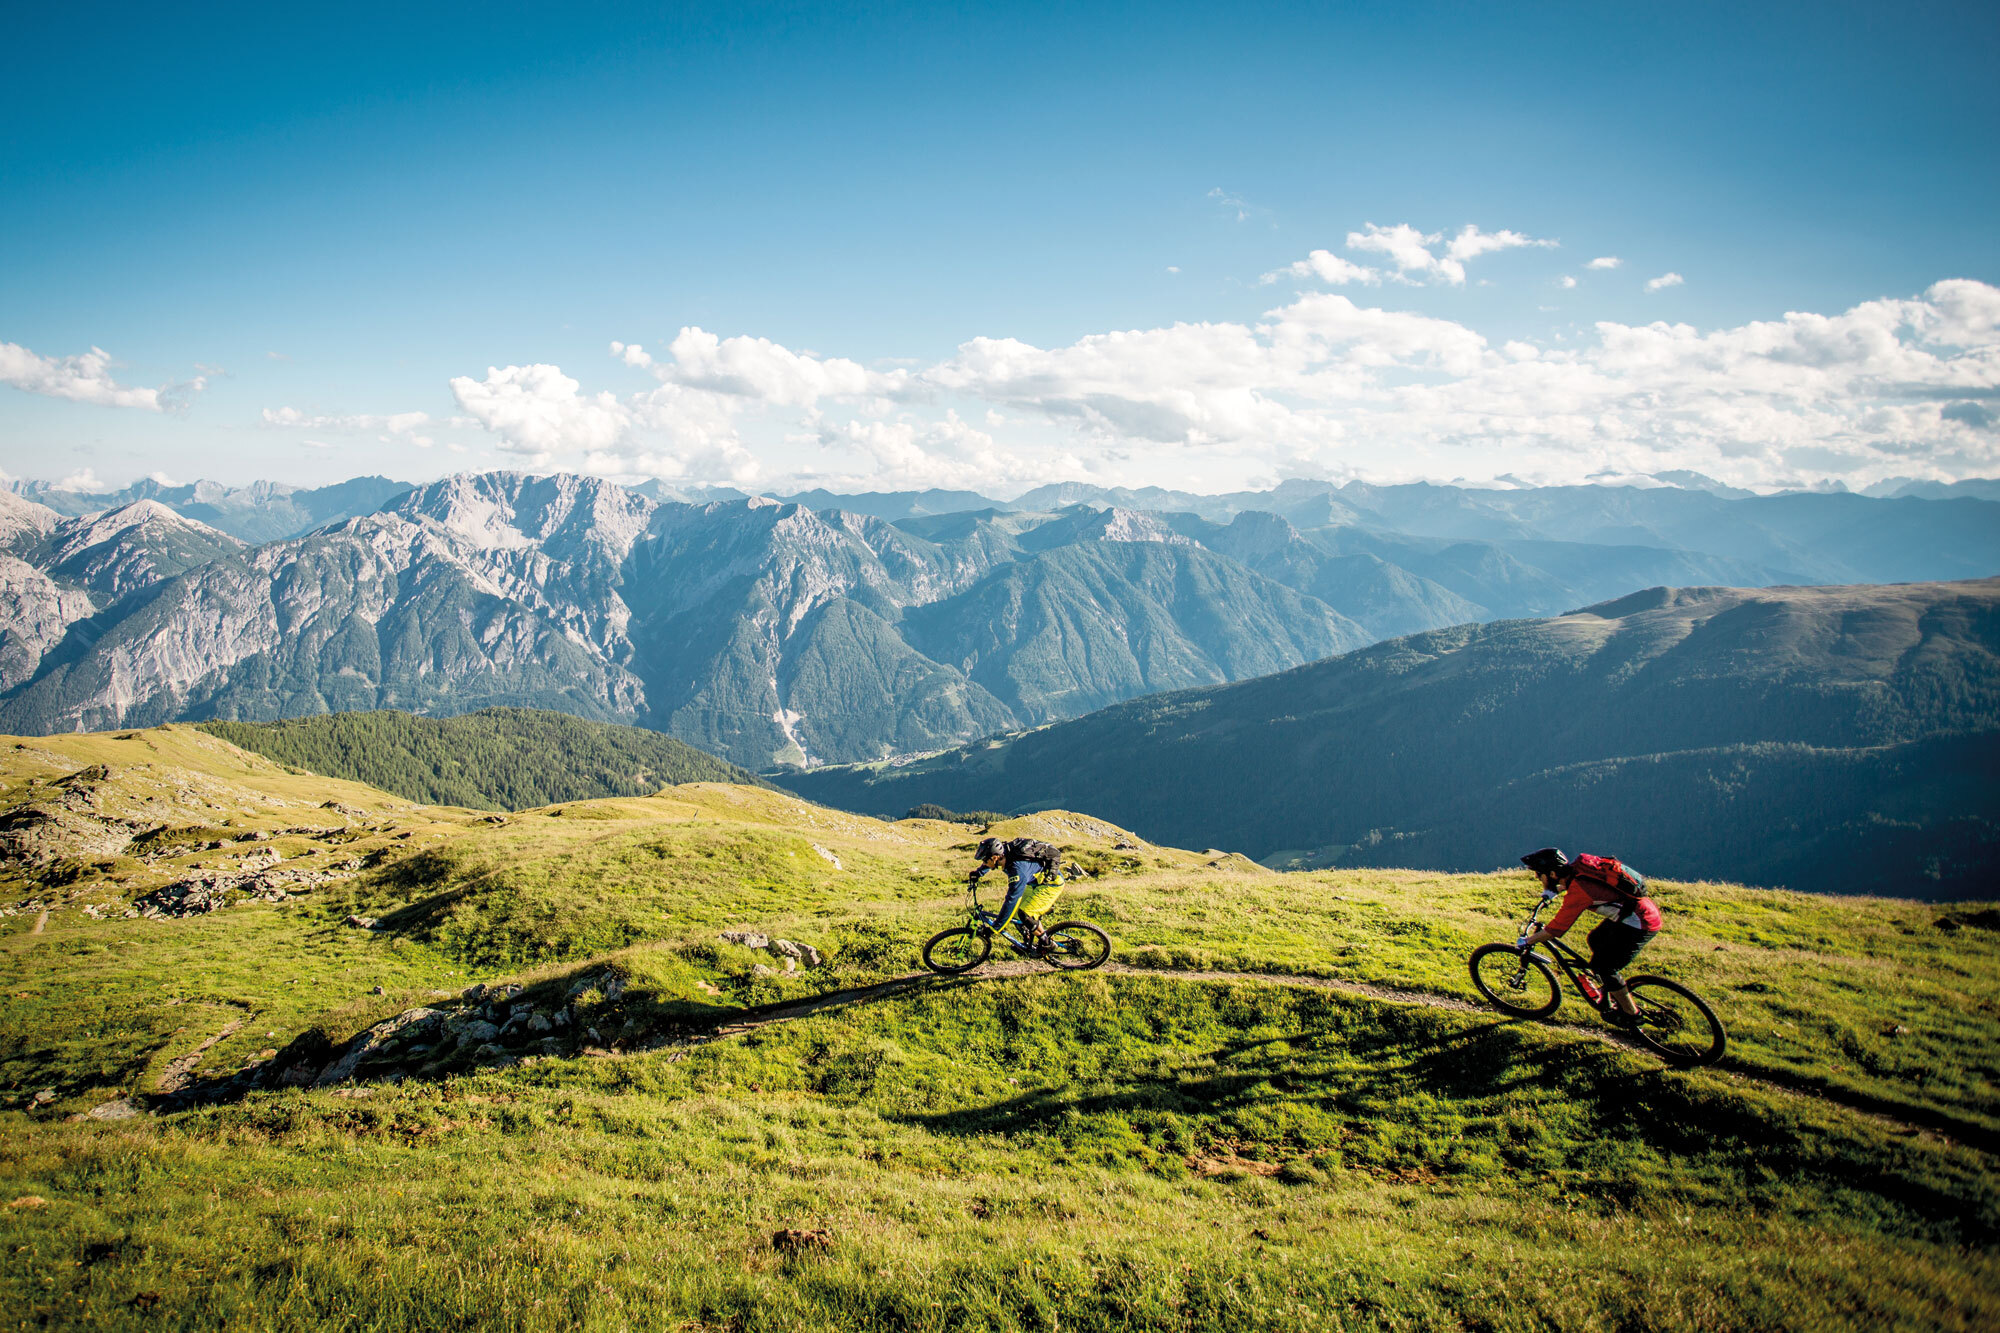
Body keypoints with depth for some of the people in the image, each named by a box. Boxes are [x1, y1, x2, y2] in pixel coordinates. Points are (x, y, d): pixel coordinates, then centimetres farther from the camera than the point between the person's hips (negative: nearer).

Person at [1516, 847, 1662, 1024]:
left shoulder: (1578, 892, -25)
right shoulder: (1576, 867, -1)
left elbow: (1556, 929, -20)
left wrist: (1527, 941, -7)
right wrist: (1555, 890, 39)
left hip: (1641, 924, -10)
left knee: (1601, 965, -2)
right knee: (1595, 939, 23)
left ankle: (1631, 1014, 13)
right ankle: (1613, 995, 35)